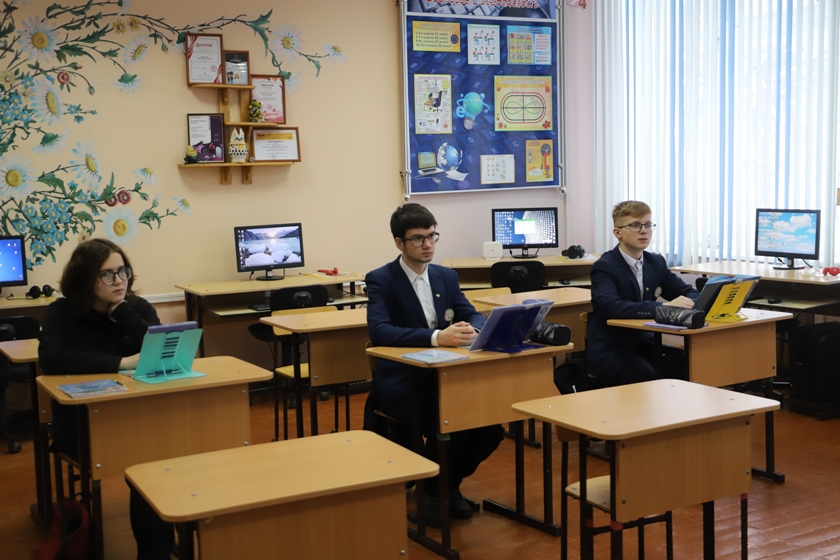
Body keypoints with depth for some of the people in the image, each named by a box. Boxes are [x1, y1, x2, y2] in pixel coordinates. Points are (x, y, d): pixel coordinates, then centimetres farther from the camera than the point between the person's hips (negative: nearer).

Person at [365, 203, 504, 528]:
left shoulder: (446, 277, 10)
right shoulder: (380, 280, -9)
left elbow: (473, 316, 5)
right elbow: (379, 331, -24)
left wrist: (472, 329, -21)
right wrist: (436, 337, -36)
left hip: (443, 376, 5)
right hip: (400, 381, -5)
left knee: (491, 423, -17)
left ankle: (451, 483, 11)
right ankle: (430, 490, 0)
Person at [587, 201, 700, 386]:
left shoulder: (656, 262, 9)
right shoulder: (604, 267, -12)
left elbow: (690, 293, 10)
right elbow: (611, 307, -29)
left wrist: (688, 304, -16)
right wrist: (664, 307, -36)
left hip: (644, 344, 6)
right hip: (610, 351, -6)